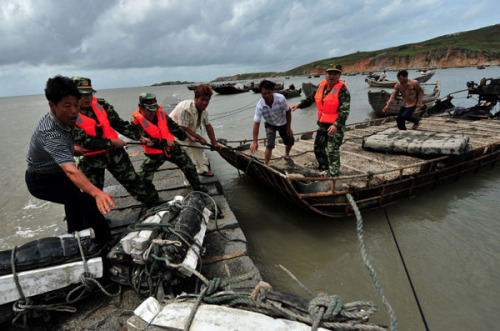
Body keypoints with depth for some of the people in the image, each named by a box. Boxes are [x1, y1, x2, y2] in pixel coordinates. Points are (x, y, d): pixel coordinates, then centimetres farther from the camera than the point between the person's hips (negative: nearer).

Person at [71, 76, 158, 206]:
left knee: (132, 180, 12)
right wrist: (111, 142, -19)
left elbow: (120, 124, 4)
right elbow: (84, 141, -22)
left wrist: (139, 137, 0)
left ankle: (152, 201, 27)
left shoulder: (101, 105, -3)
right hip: (91, 160, -3)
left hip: (114, 152, 3)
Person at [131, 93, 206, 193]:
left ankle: (198, 187, 27)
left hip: (171, 148, 3)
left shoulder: (161, 113, -5)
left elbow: (173, 126, 6)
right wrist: (165, 142, -28)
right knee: (143, 179, -6)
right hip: (154, 154, -2)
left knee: (189, 165, 4)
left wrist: (187, 136, 11)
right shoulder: (137, 121, -16)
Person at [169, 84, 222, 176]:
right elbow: (183, 129, -31)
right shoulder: (185, 109, -35)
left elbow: (208, 126, 1)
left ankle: (202, 170, 36)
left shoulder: (203, 110, -9)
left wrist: (214, 143, 1)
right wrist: (200, 138, -23)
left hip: (188, 132, 9)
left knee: (198, 149, 14)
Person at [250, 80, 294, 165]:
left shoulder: (281, 98, -30)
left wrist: (288, 127, -10)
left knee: (290, 141, 13)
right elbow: (256, 123, -28)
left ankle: (287, 155, 46)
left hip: (283, 123, 2)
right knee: (270, 145, -20)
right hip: (270, 125, -2)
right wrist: (254, 142, -32)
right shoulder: (260, 106, -31)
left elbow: (288, 111, -13)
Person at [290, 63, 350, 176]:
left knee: (332, 151, -9)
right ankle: (323, 166, 41)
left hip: (336, 126, -7)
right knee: (318, 147, 19)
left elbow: (344, 110, -23)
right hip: (323, 124, 8)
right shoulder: (321, 86, 5)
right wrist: (298, 105, 8)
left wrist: (336, 125, -34)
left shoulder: (342, 90, -16)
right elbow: (311, 99, 19)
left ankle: (333, 175, 2)